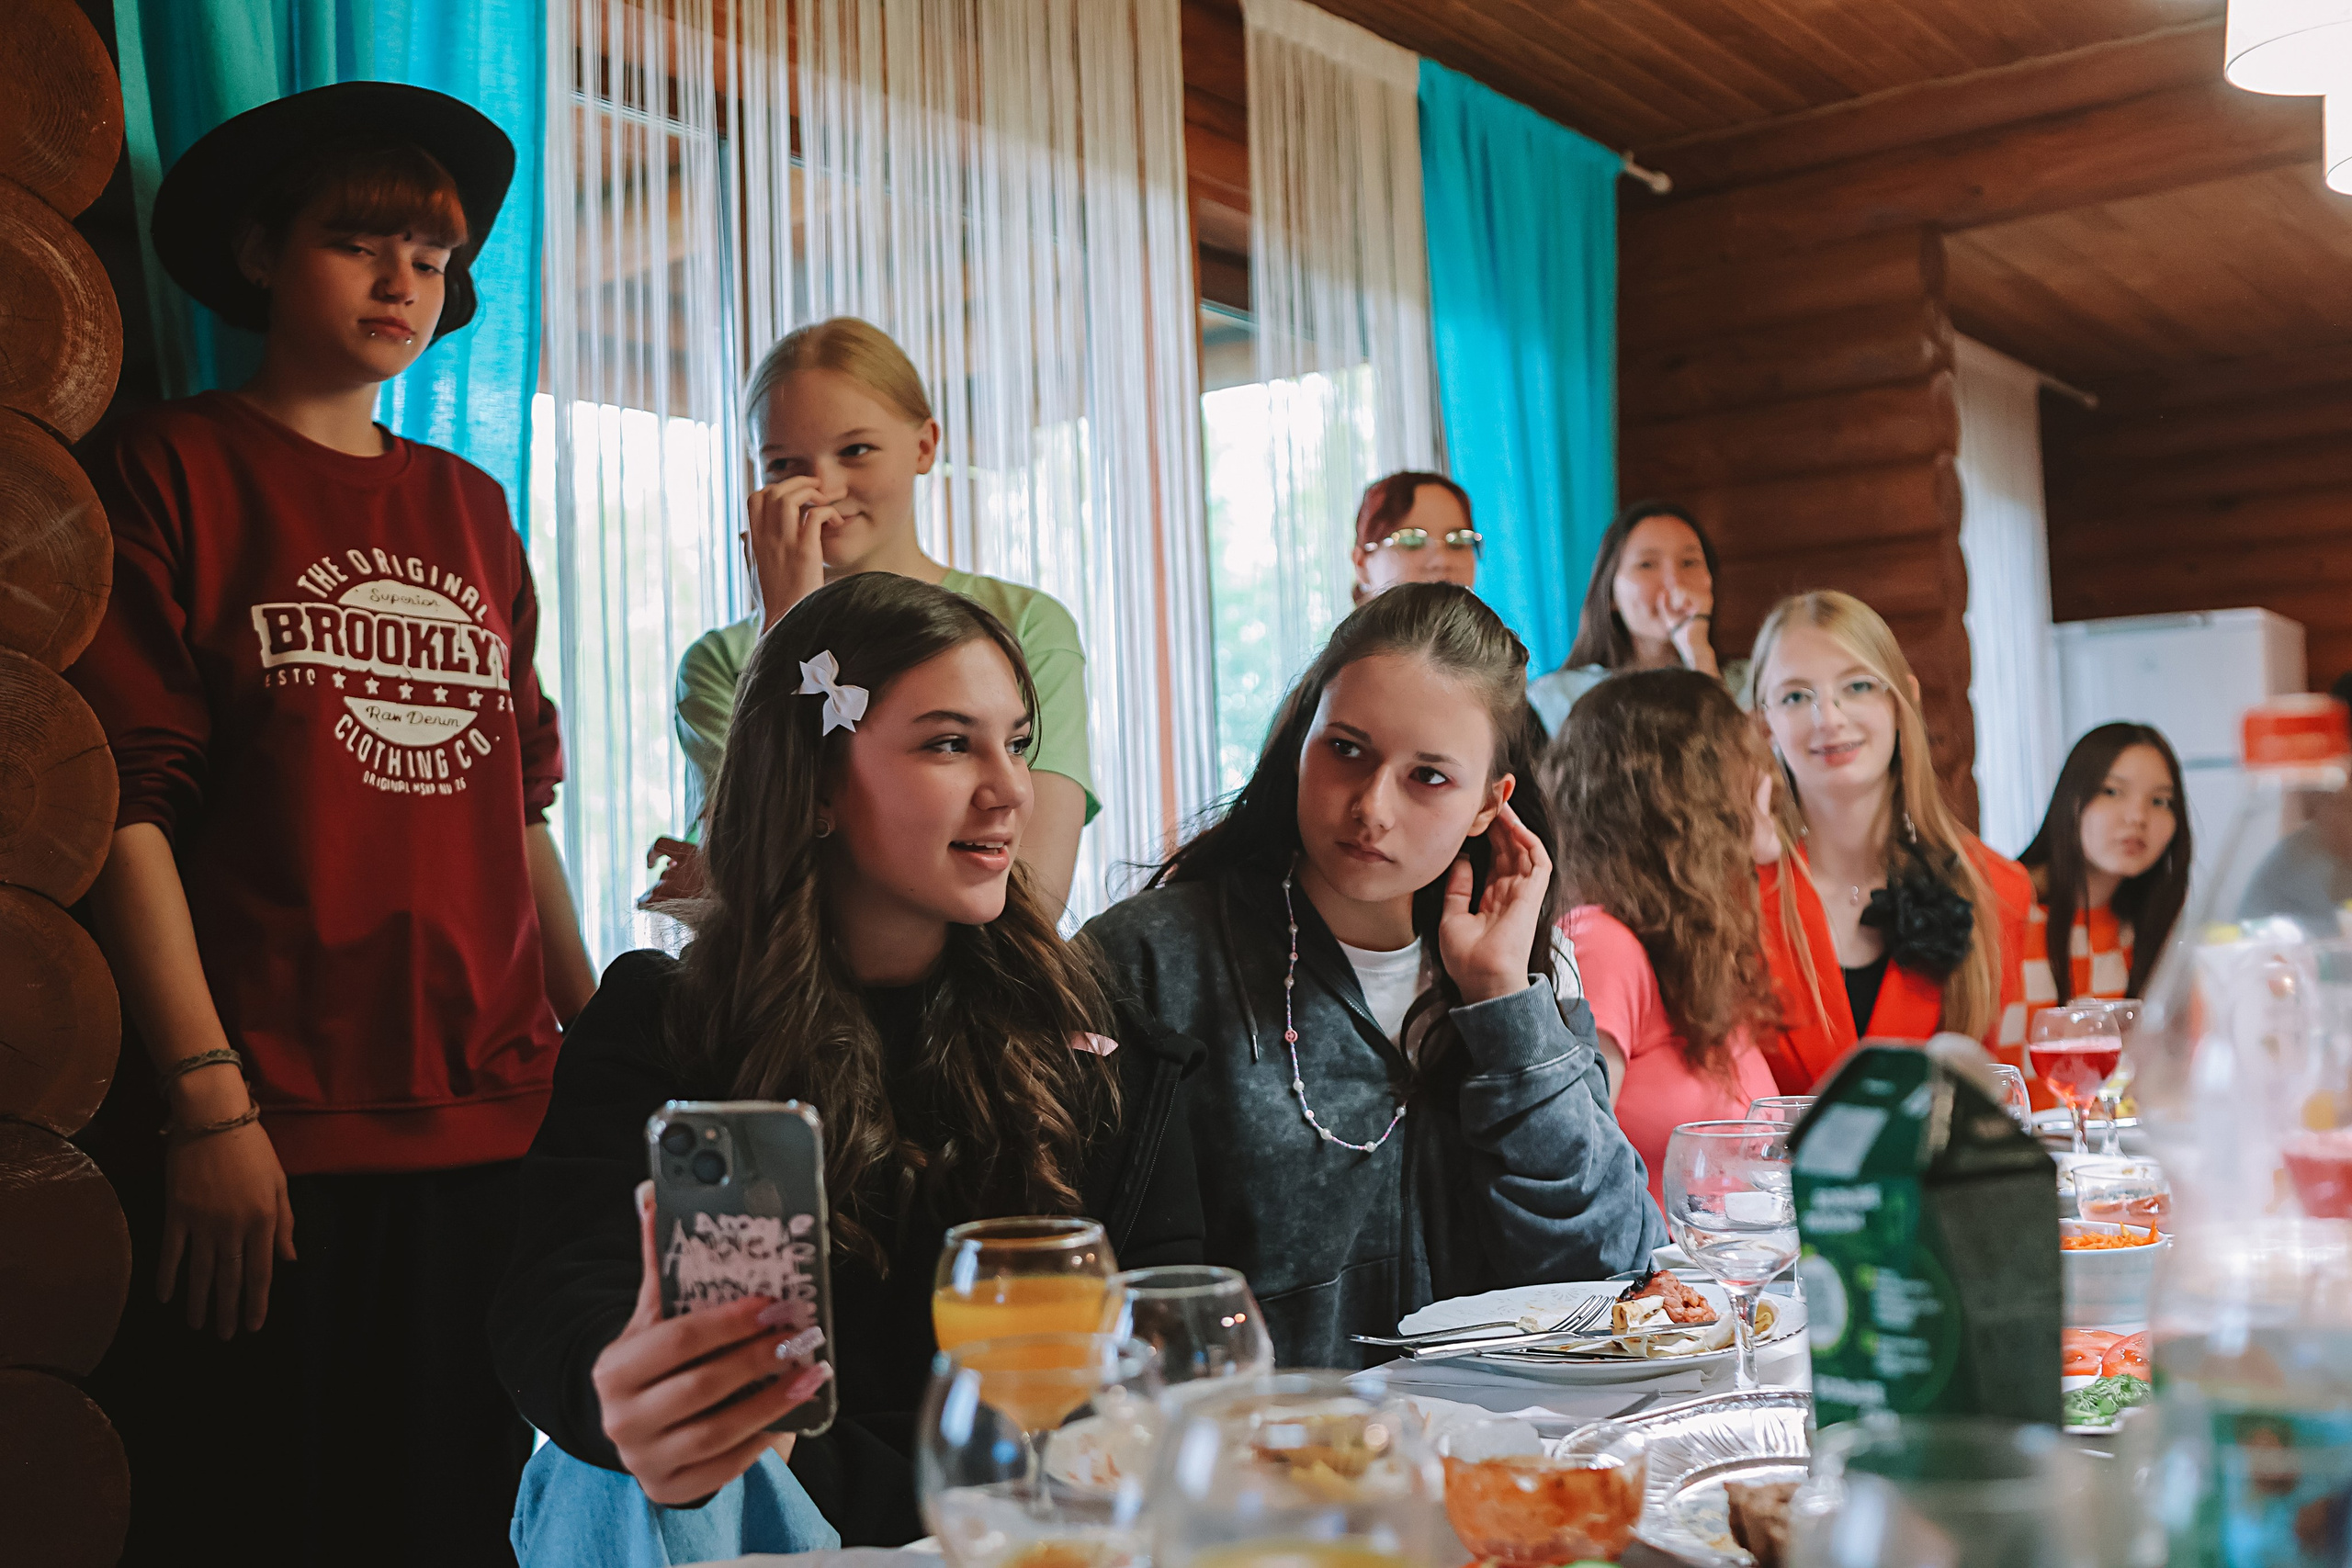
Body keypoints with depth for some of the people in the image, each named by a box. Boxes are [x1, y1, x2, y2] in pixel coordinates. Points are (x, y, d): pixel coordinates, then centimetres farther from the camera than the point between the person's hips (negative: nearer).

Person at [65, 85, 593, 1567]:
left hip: (492, 1120, 5)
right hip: (267, 1139, -4)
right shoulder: (178, 468, 1)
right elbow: (129, 804, -7)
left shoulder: (471, 509, 16)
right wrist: (209, 1098, -14)